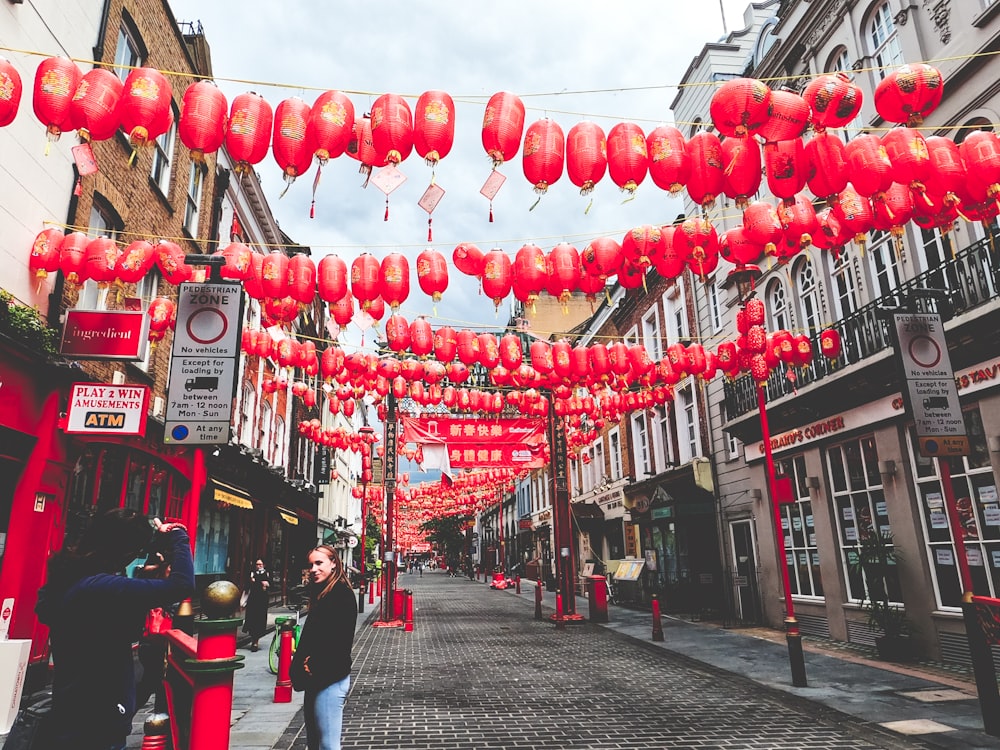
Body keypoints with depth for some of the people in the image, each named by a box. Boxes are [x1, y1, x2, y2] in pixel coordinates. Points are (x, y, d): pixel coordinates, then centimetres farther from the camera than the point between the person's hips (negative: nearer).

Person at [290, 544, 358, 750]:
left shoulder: (342, 594, -15)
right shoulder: (322, 595, 15)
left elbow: (338, 639, -22)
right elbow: (310, 637, 16)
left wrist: (315, 667, -17)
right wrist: (303, 664, 3)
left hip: (329, 681, -10)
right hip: (316, 680, 10)